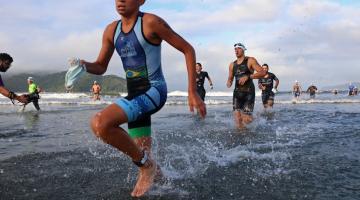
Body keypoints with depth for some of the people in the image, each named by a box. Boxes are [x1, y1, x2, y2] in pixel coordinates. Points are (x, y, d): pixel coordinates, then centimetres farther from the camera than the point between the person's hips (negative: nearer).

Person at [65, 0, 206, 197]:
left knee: (100, 123, -27)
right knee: (141, 156, 14)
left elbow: (188, 49, -9)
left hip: (153, 91, -7)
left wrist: (192, 91, -13)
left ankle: (145, 163, -7)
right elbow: (101, 67, 16)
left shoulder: (151, 22, -13)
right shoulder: (111, 30, 7)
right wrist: (83, 66, -8)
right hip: (134, 95, 7)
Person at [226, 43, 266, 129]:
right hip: (237, 93, 4)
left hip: (249, 92, -4)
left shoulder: (250, 61, -1)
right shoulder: (232, 65, 13)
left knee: (246, 119, -11)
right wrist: (229, 82, -3)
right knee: (237, 118, -8)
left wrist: (248, 77, -20)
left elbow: (263, 73, -9)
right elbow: (230, 78, 23)